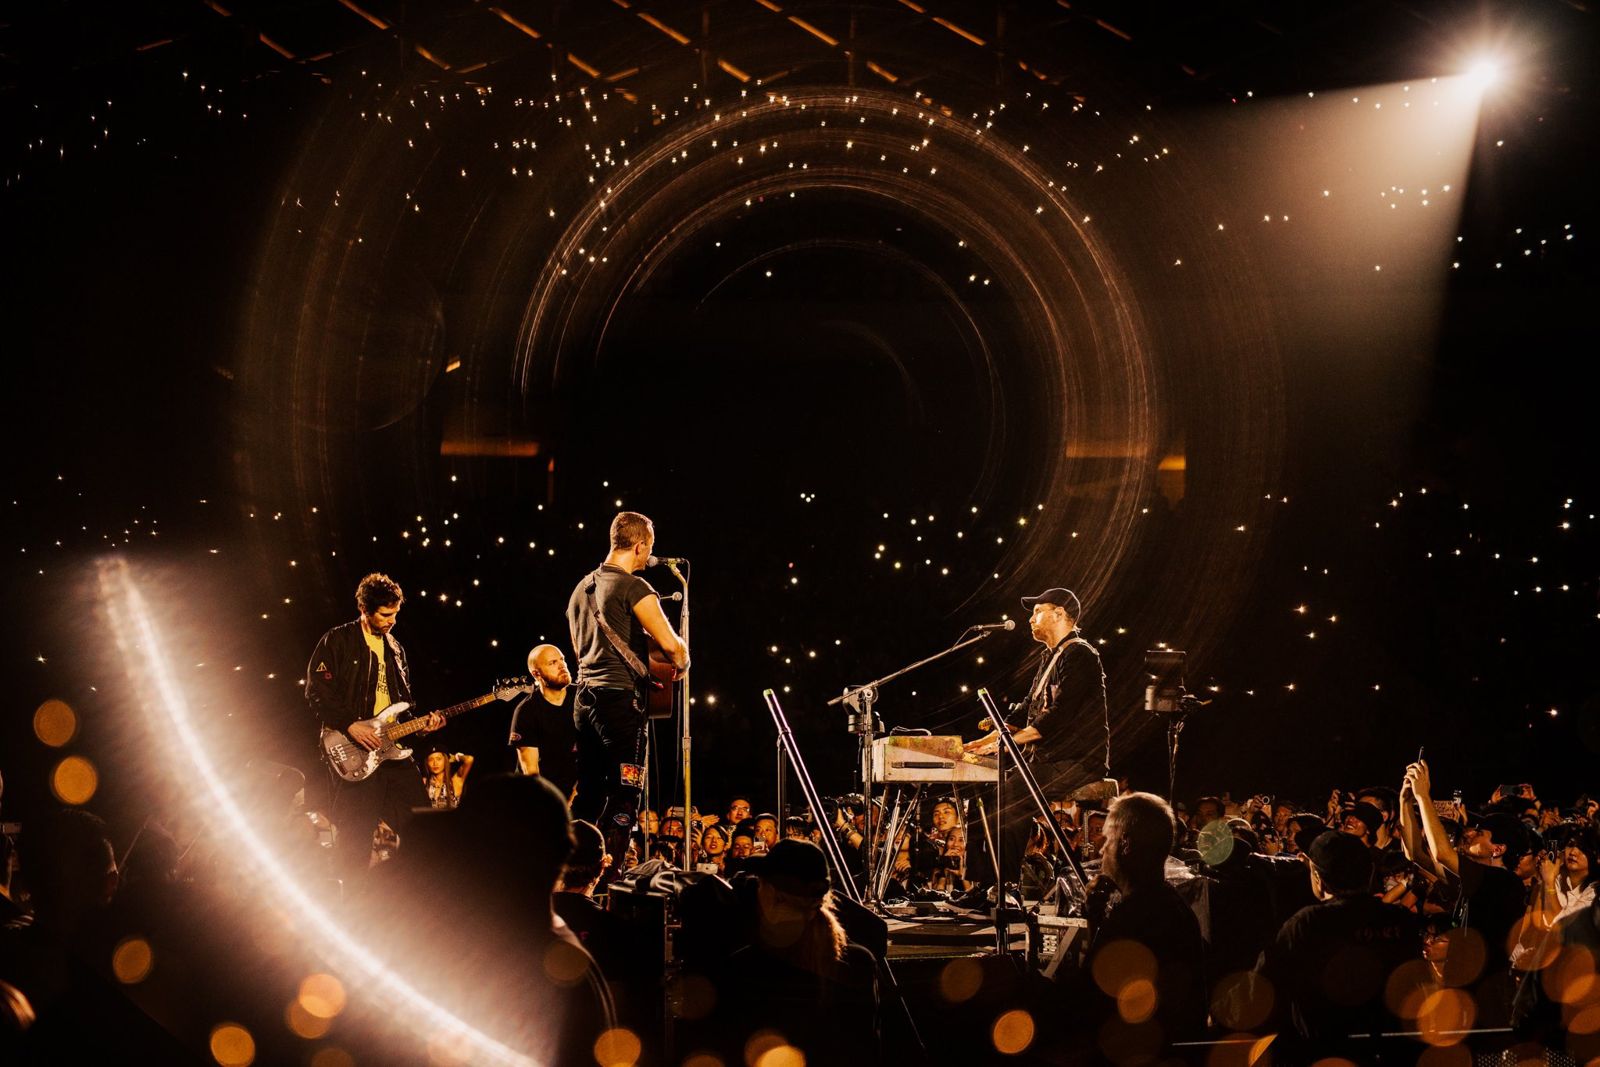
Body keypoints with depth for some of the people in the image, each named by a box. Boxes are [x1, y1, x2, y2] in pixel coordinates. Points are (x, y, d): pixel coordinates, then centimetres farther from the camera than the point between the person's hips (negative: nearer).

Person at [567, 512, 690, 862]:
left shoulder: (581, 588, 16)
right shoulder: (634, 588, -10)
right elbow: (670, 644, -16)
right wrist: (680, 663, 7)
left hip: (584, 697, 8)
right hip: (620, 698, -8)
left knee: (588, 793, 13)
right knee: (624, 795, -4)